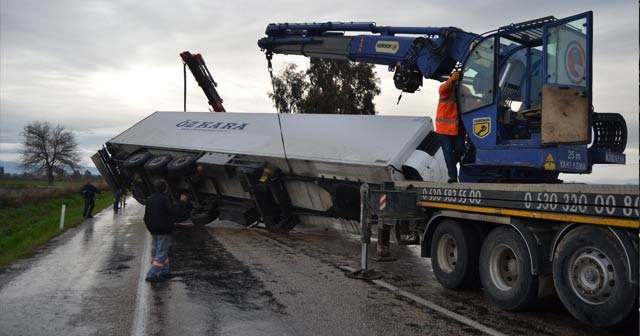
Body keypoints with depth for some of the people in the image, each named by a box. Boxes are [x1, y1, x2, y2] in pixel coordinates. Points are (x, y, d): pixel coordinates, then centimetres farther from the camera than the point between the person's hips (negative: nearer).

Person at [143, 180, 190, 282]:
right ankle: (152, 275, -7)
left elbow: (146, 217, 16)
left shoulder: (150, 199, 9)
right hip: (164, 231, -9)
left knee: (158, 251, 18)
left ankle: (164, 272, 25)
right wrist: (182, 202, -11)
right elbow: (174, 212, -22)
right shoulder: (165, 199, -18)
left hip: (154, 230, 9)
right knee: (161, 253, -4)